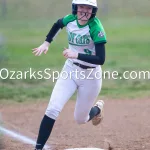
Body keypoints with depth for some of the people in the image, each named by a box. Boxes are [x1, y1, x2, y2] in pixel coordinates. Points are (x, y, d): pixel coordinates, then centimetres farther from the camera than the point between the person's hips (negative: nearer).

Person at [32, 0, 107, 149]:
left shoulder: (96, 28, -24)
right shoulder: (70, 19, -8)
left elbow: (100, 59, -28)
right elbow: (57, 24, 18)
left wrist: (76, 55, -37)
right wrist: (46, 43, 8)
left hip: (90, 76, -4)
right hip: (70, 70, 4)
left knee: (80, 119, 9)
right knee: (52, 109, -14)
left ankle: (97, 109, 43)